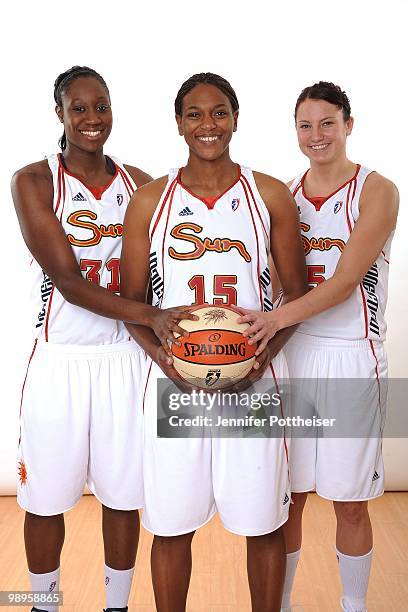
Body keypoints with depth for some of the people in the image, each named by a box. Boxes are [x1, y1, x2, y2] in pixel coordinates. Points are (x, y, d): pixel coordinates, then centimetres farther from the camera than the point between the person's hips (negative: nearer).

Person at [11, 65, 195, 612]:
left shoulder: (139, 183, 6)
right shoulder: (34, 181, -4)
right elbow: (67, 280, -14)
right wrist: (149, 315, -26)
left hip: (125, 356, 3)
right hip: (60, 357, -2)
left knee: (122, 494, 11)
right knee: (47, 495, 10)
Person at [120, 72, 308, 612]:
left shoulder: (271, 196, 3)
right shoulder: (149, 201, 4)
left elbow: (297, 292, 6)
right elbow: (131, 298, 6)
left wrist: (267, 349, -11)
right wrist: (158, 351, -12)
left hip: (254, 378, 0)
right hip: (173, 378, 1)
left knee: (263, 522, 10)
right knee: (171, 525, 10)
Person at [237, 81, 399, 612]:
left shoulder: (376, 191, -4)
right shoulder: (285, 195, 10)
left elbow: (346, 280, -17)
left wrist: (279, 318, -29)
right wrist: (259, 327, -9)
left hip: (350, 355, -3)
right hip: (290, 354, 3)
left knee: (350, 502, 8)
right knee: (286, 494, 10)